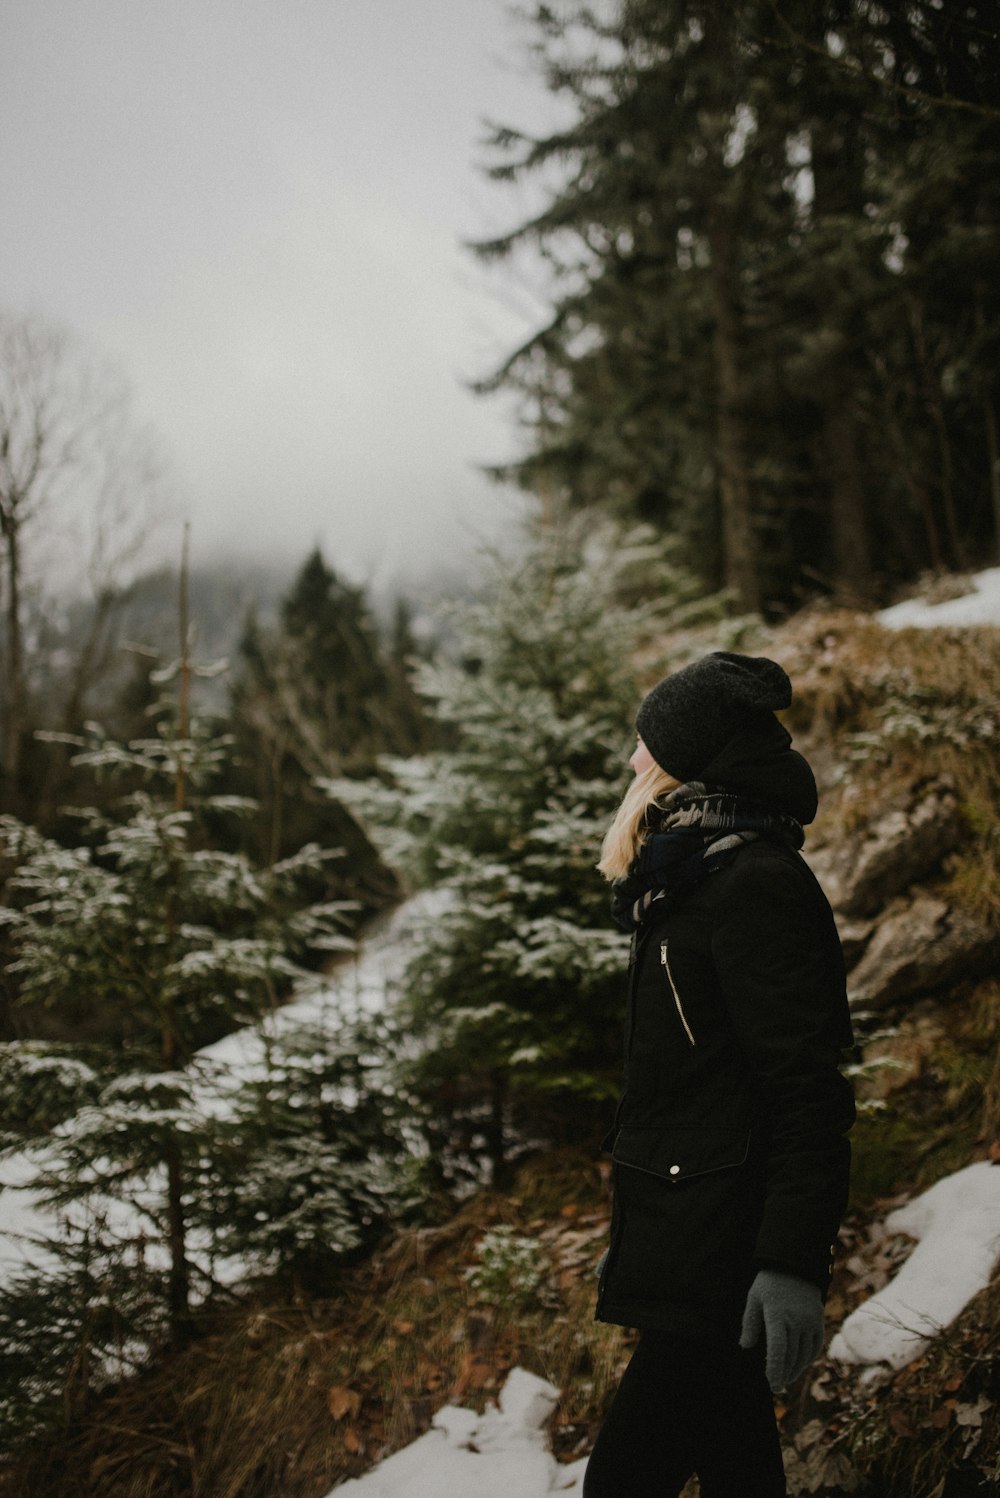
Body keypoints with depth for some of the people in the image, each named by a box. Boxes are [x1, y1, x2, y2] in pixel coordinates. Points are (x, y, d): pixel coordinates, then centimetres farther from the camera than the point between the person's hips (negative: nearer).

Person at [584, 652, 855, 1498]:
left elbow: (807, 1087, -22)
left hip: (720, 1262, -10)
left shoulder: (756, 886, -17)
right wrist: (635, 1233, 24)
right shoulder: (695, 880, 15)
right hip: (687, 1244, 11)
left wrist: (794, 1262, -26)